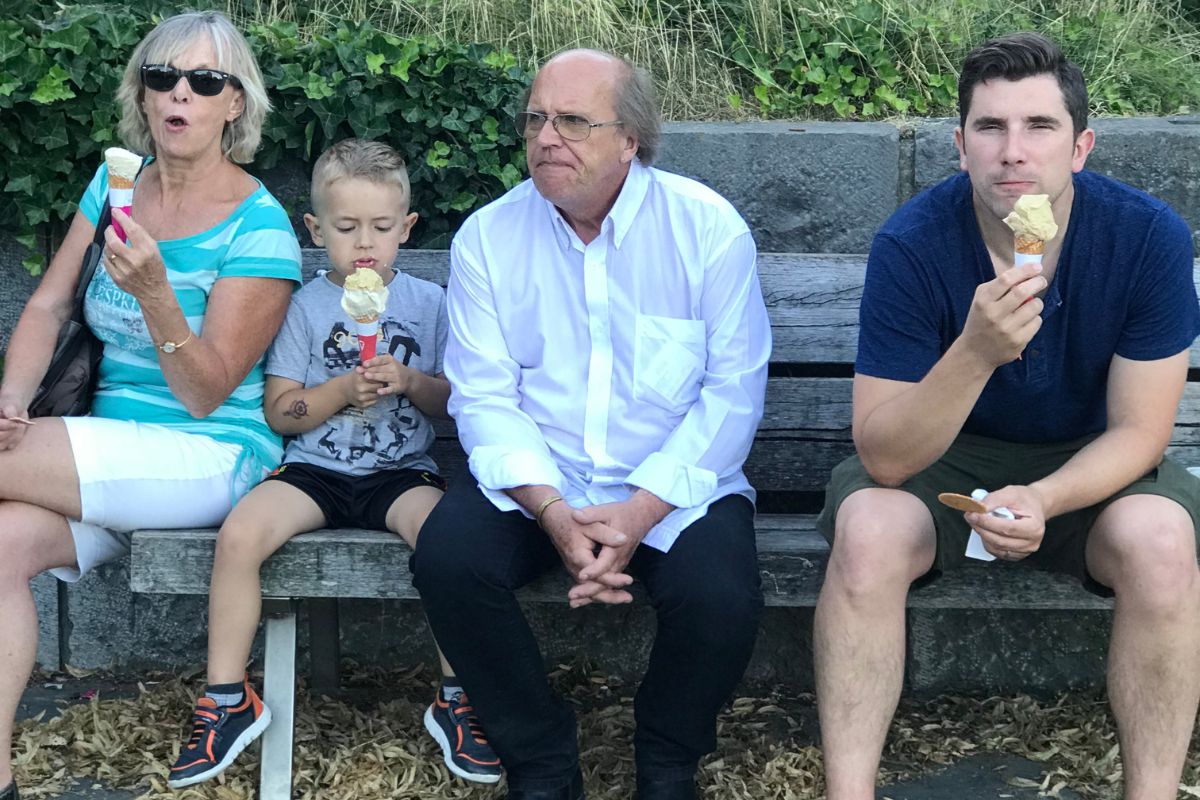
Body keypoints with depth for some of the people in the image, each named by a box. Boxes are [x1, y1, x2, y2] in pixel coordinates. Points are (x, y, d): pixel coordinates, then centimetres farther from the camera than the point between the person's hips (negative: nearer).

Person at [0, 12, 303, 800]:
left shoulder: (258, 228, -11)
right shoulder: (116, 184, 7)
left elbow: (205, 394, -14)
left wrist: (154, 294, -31)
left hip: (210, 460, -5)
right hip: (114, 460, 6)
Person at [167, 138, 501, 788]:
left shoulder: (427, 302, 7)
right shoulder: (306, 306, 5)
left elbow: (454, 401, 6)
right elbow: (280, 412, 2)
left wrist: (409, 381, -13)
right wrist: (344, 391, -14)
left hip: (402, 471, 0)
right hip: (315, 468, 1)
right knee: (239, 534, -26)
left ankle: (457, 700, -14)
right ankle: (228, 701, -10)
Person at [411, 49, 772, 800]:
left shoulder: (709, 227, -6)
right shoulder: (488, 238, 0)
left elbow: (733, 391, -9)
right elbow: (484, 396, -5)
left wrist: (640, 512, -20)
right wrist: (553, 513, -21)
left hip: (675, 487, -1)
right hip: (533, 484, 2)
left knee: (721, 596, -29)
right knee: (447, 559, -26)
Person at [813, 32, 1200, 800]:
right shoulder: (911, 245, -22)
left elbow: (1138, 431, -13)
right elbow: (885, 458, -25)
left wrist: (1042, 500, -33)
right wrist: (976, 351, -42)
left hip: (1089, 463, 1)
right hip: (943, 455, 0)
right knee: (867, 530, -31)